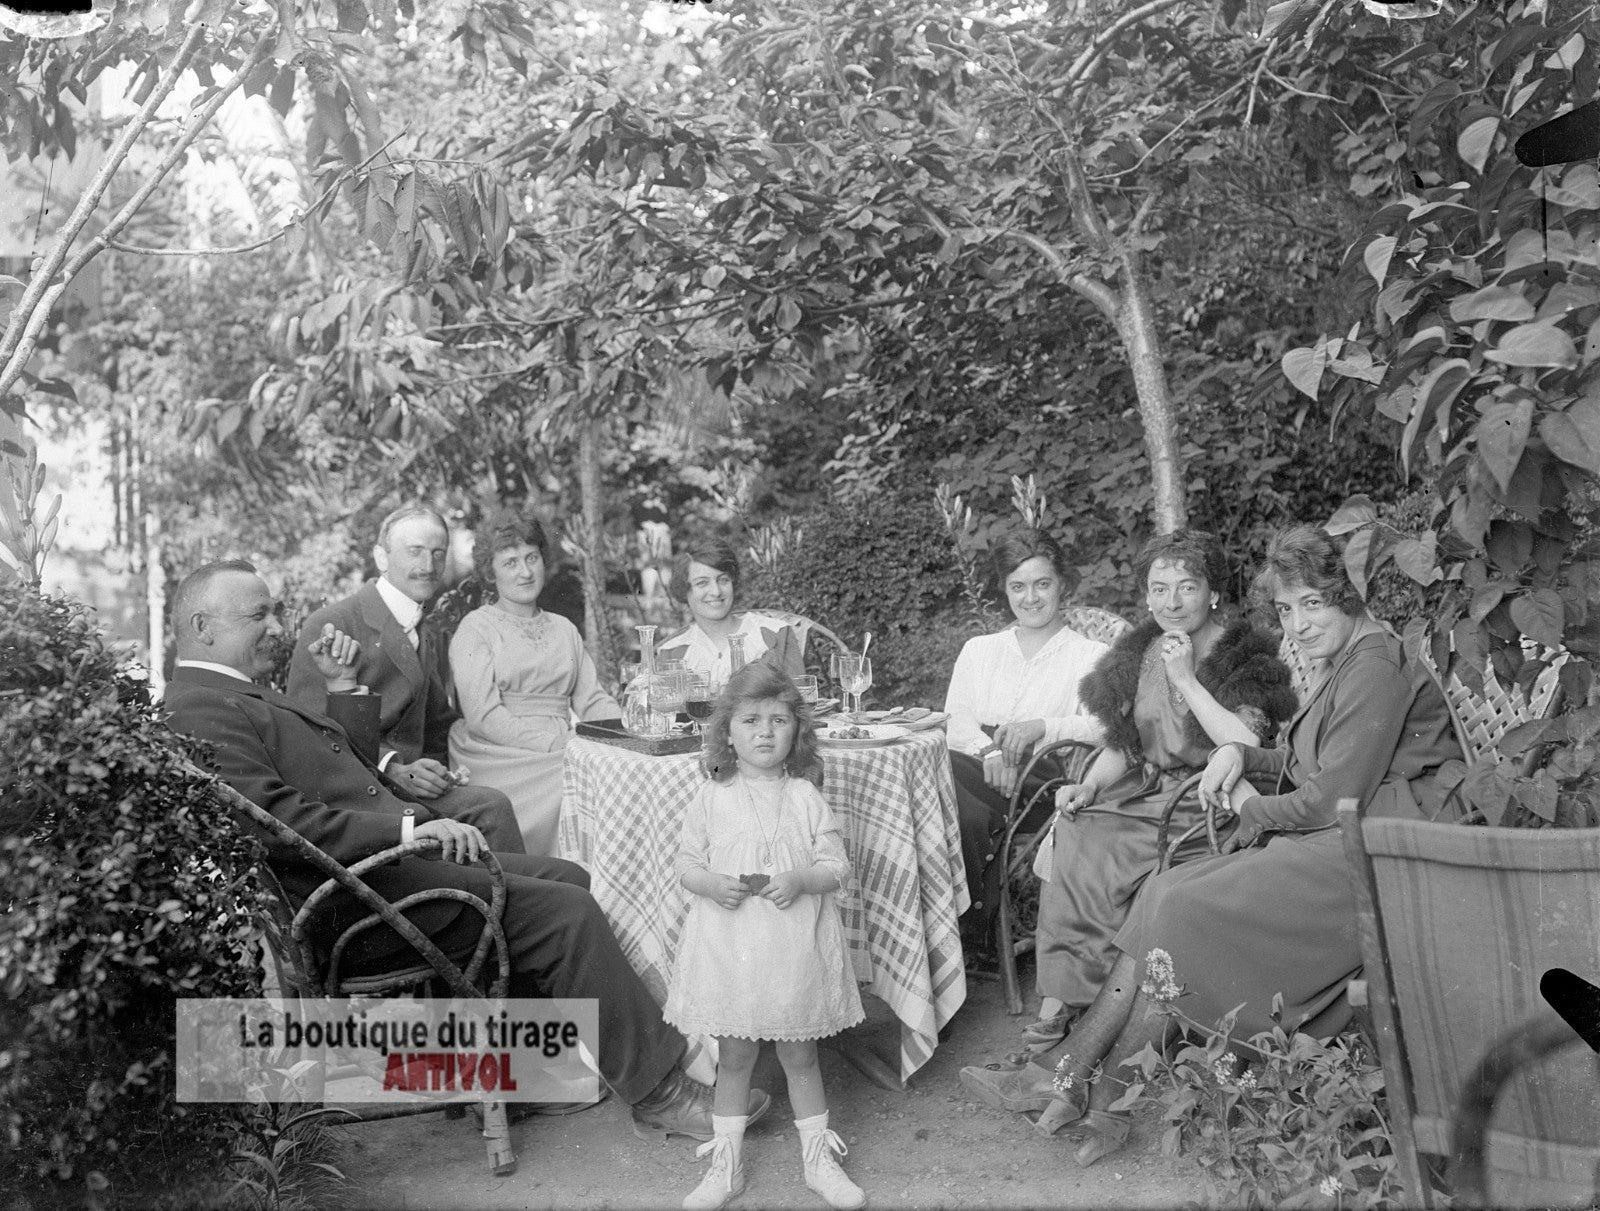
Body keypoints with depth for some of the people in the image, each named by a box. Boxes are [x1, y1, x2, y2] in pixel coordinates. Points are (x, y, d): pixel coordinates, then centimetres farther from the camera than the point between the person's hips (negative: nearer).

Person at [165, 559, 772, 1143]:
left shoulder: (243, 696, 20)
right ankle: (659, 1092, -3)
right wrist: (410, 827, -26)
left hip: (387, 855, 11)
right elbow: (278, 822, -25)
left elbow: (340, 765, 26)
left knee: (566, 879, 7)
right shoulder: (199, 709, -13)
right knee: (566, 912, -15)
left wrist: (337, 687, 12)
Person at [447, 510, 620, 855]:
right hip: (501, 760, -5)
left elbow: (594, 700, 17)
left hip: (561, 756, 5)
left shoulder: (564, 629, 22)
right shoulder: (475, 629, 3)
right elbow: (482, 716, -9)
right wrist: (560, 745, -18)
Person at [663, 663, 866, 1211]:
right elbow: (685, 862, 2)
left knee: (800, 1056, 14)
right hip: (728, 946, 0)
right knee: (733, 1057, 13)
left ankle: (818, 1158, 31)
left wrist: (802, 879, -21)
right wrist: (711, 883, -18)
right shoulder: (711, 798, -3)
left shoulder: (807, 798, -3)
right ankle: (726, 1162, 29)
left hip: (794, 949, 0)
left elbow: (837, 865, -3)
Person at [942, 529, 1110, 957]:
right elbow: (956, 718, 8)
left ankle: (970, 922, -14)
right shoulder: (978, 650, 24)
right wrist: (989, 750, -14)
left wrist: (1042, 727, -23)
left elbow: (1103, 725, -5)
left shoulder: (1092, 656, 13)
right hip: (979, 767, 4)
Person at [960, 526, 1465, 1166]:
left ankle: (1082, 1088, -6)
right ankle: (1069, 1081, -10)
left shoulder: (1374, 668, -12)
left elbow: (1334, 798, -16)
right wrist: (1243, 754, 4)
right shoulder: (1338, 664, 20)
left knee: (1183, 910, -18)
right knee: (1164, 893, -7)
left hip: (1368, 859, -9)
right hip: (1333, 847, 9)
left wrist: (1254, 814, -2)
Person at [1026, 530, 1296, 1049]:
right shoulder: (1140, 654, 11)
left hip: (1212, 809, -5)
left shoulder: (1247, 659, -5)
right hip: (1146, 792, 5)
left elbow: (1247, 748, -17)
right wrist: (1088, 787, -5)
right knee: (1075, 833, -23)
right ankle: (1064, 995, -15)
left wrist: (1187, 680, -18)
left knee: (1103, 852, -27)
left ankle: (1070, 994, -12)